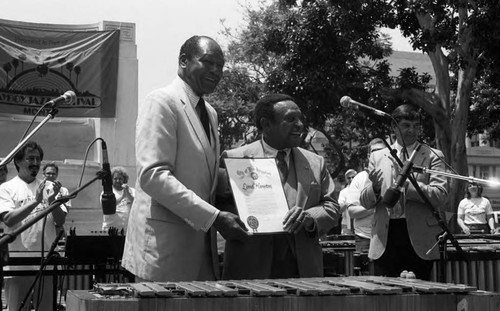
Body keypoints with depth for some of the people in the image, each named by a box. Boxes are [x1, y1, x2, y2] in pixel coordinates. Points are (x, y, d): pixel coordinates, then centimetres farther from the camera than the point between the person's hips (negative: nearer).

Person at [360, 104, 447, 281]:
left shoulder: (432, 156, 6)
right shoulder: (377, 157, 13)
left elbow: (440, 197, -6)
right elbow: (365, 202, 10)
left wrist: (408, 185, -19)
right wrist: (375, 187, -13)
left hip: (419, 240, -1)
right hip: (385, 239, 2)